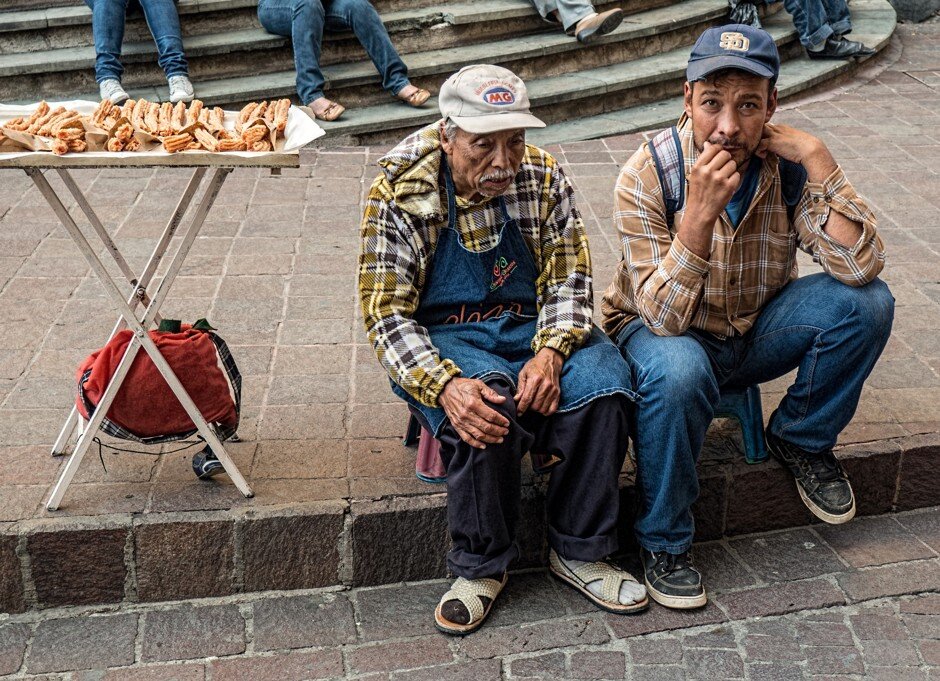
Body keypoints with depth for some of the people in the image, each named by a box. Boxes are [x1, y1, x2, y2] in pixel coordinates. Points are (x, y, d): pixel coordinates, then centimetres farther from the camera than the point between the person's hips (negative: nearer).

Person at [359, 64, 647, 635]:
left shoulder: (543, 177, -3)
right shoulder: (399, 195, -12)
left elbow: (569, 281, -2)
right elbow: (387, 316, -14)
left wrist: (551, 353, -23)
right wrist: (445, 384, -33)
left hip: (531, 327, 3)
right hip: (442, 338, -3)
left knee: (602, 383, -27)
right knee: (484, 407, -35)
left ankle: (579, 551, -9)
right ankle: (482, 566, -13)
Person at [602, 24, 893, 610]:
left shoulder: (788, 167, -14)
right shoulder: (649, 175, -22)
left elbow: (861, 267, -25)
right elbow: (663, 316, -28)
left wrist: (819, 159, -30)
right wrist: (700, 211, -40)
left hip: (757, 332, 3)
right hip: (669, 333, -3)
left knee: (867, 302, -20)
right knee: (678, 374, -38)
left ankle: (802, 440, 5)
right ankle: (663, 542, -13)